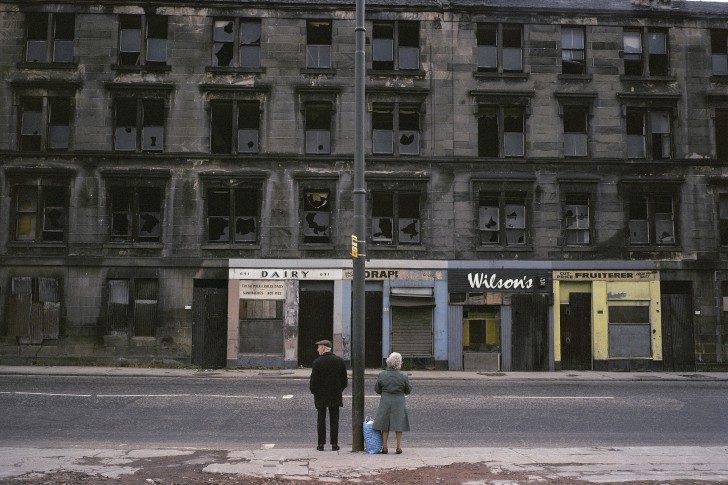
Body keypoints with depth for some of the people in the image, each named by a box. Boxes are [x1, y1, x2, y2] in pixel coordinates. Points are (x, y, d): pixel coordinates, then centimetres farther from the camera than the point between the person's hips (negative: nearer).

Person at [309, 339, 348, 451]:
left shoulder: (317, 362, -12)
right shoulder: (340, 361, 0)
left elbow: (314, 380, -11)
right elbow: (344, 379, 3)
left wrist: (313, 390, 4)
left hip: (321, 396, -3)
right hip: (335, 396, 3)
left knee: (321, 419, 6)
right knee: (334, 419, 8)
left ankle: (321, 444, 7)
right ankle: (334, 444, 8)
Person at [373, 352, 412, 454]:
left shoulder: (382, 375, -6)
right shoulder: (403, 376, -10)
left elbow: (377, 389, 3)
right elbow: (408, 390, 0)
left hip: (385, 401, 1)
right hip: (399, 401, -1)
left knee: (384, 424, 12)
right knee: (398, 423, 10)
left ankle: (384, 447, 14)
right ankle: (399, 447, 13)